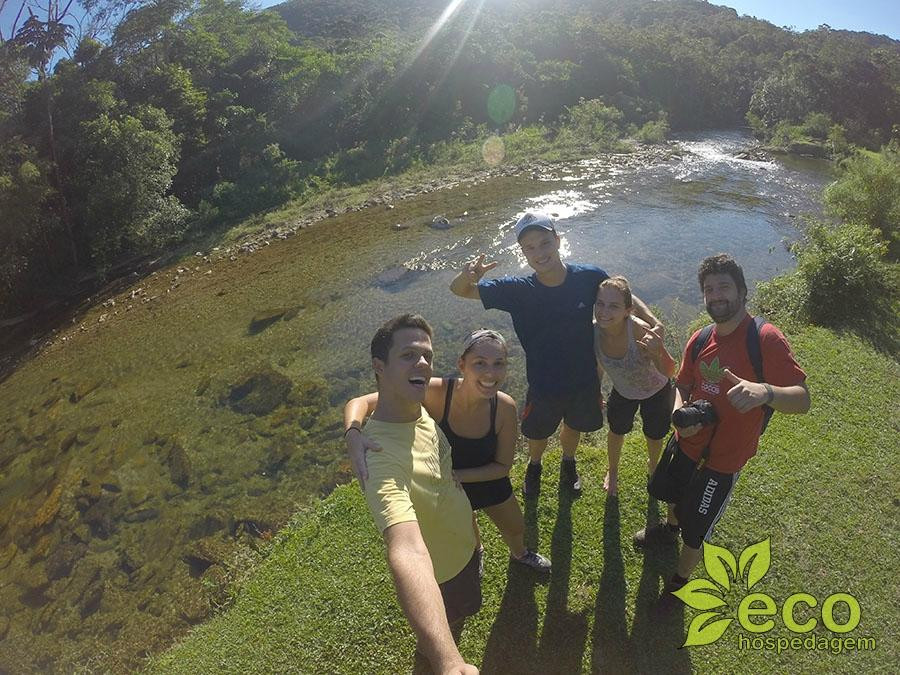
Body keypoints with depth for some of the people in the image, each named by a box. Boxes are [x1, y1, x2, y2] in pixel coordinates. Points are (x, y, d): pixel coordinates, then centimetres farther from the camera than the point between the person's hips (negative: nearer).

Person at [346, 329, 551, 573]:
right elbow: (360, 402, -37)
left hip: (489, 480, 2)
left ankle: (519, 554, 68)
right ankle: (477, 552, 69)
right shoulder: (436, 392, -38)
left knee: (517, 529, 29)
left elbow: (502, 466, -17)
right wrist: (353, 435, -58)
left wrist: (455, 475, -31)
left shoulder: (505, 407, -29)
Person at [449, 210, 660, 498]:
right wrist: (467, 275, -41)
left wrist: (654, 324, -15)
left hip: (585, 380, 1)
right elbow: (459, 289, -18)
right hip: (543, 386, -1)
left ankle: (568, 463, 62)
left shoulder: (590, 277, -21)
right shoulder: (517, 290, -23)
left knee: (574, 426, 29)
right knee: (538, 433, 24)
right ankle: (534, 466, 59)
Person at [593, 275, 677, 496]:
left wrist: (657, 353, -51)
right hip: (622, 391, 2)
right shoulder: (593, 331, -29)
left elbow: (669, 373, -31)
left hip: (656, 391, -2)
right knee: (617, 430, 21)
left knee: (654, 435, 21)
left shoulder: (641, 331, -41)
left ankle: (653, 466, 58)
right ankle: (613, 471, 53)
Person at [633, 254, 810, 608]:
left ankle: (680, 580, 40)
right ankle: (670, 527, 64)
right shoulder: (700, 340, -5)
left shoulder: (765, 338, -23)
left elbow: (802, 399, -27)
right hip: (687, 442, 6)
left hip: (723, 459, -6)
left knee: (695, 530, 11)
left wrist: (765, 391, -48)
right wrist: (680, 412, -15)